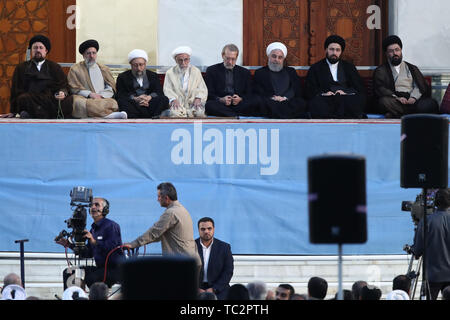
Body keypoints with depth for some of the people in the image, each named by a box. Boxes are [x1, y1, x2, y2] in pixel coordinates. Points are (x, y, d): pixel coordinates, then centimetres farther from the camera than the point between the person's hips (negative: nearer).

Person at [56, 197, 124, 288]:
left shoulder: (111, 226, -10)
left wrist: (95, 242, -33)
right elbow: (88, 253, 20)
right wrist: (69, 245, 13)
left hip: (115, 269, -9)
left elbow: (113, 247, -24)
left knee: (91, 278, -34)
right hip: (101, 267, 9)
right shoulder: (93, 229, 19)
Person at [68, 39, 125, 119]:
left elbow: (111, 89, 12)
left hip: (102, 99, 2)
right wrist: (89, 94, -11)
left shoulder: (104, 69, 20)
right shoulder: (75, 69, 13)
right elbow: (75, 89, 5)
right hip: (84, 98, -2)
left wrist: (101, 96, -9)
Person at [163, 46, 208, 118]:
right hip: (178, 104, -1)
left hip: (193, 103, 1)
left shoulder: (196, 71, 16)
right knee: (175, 113, -35)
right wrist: (173, 100, -17)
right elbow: (167, 90, 4)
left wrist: (198, 98, -12)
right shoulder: (170, 73, 12)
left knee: (199, 112, -32)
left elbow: (202, 89, 11)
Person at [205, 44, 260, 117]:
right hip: (220, 104, -2)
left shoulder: (245, 72, 18)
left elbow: (249, 94, 12)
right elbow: (209, 94, 4)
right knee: (209, 105, -36)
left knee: (256, 101, -27)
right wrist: (221, 100, -16)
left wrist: (240, 99, -11)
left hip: (238, 104, 2)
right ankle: (238, 116, -39)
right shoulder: (211, 70, 12)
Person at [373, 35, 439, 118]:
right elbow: (379, 89, 1)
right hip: (394, 101, -2)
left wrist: (413, 97, -10)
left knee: (431, 103, -29)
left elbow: (420, 86, 13)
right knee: (384, 101, -36)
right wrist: (396, 98, -16)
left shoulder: (412, 68, 25)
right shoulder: (380, 71, 17)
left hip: (412, 101, 2)